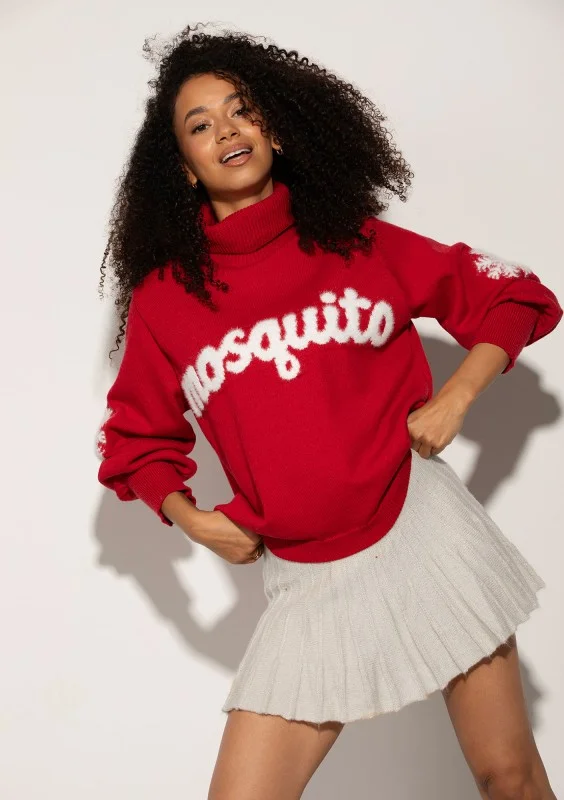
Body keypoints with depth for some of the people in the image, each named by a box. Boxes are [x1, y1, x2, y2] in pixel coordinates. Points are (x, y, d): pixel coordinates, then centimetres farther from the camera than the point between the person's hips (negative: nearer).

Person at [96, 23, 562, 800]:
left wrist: (453, 399, -5)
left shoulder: (358, 241, 1)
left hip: (421, 528, 0)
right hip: (303, 579, 1)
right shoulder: (163, 300, 2)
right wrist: (190, 518, 0)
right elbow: (136, 440, 16)